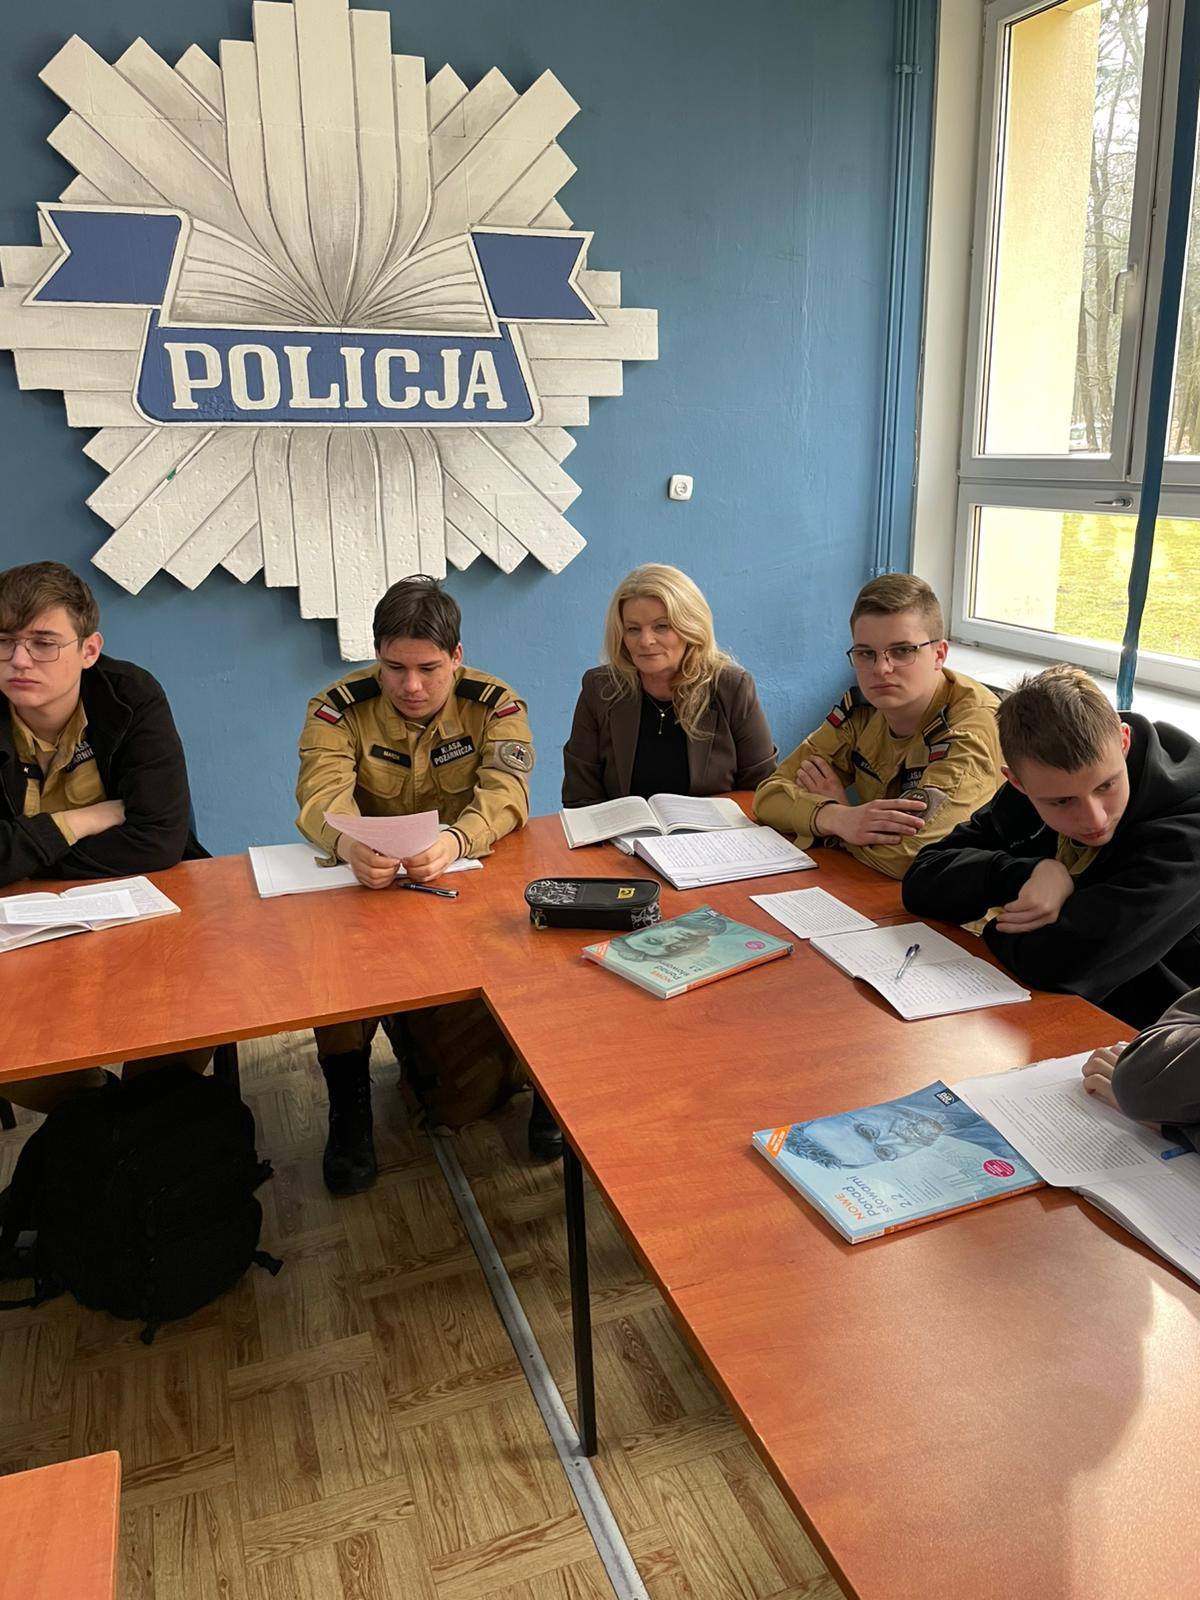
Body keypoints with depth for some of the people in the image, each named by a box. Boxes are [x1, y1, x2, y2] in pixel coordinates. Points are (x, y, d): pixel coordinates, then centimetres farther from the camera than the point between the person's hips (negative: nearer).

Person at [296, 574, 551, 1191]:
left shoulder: (495, 705, -5)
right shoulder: (339, 707, -5)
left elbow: (505, 794, -21)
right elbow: (322, 793, -20)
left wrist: (454, 841, -45)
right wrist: (349, 844, -46)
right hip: (368, 881, 1)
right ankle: (348, 1106, -8)